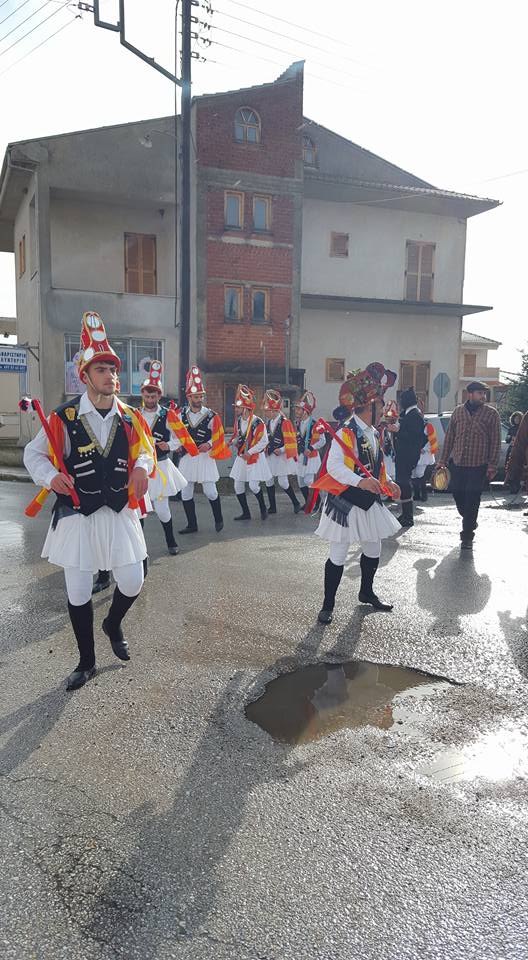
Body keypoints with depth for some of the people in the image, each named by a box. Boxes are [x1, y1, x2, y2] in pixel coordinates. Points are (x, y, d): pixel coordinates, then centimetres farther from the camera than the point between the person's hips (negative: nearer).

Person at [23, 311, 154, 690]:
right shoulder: (64, 419, -10)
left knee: (133, 582, 5)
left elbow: (146, 448, 16)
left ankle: (113, 624, 42)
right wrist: (50, 476, -17)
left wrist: (141, 467, -6)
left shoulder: (130, 418, -1)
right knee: (78, 593, 8)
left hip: (119, 514, 2)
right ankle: (87, 662, 30)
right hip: (76, 517, -2)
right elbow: (33, 453, 2)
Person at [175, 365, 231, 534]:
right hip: (186, 457, 3)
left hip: (205, 457, -3)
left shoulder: (211, 415, -4)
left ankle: (218, 519, 23)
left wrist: (209, 444, -19)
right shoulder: (181, 414, 4)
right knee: (185, 493, 5)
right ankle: (192, 525, 18)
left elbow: (218, 435, -2)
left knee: (210, 491, 0)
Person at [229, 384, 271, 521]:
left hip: (255, 458, -7)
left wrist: (250, 452, -19)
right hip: (241, 457, 7)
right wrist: (234, 441, 0)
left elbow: (264, 441, -16)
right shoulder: (238, 421, 4)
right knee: (238, 487, 4)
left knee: (253, 486, -12)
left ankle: (263, 509, 13)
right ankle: (246, 513, 17)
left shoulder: (257, 422, -17)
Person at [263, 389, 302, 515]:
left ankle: (296, 503, 13)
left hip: (282, 456, -7)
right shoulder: (268, 423, 9)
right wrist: (266, 448, 8)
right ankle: (272, 507, 15)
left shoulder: (285, 422, -14)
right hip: (270, 456, 7)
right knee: (268, 480, 5)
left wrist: (281, 450, -21)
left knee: (283, 482, -7)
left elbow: (291, 440, -14)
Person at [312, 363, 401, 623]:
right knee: (338, 555, 0)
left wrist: (387, 483, 4)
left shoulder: (374, 433, 10)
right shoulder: (346, 432, -18)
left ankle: (366, 592, 40)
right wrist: (360, 482, -37)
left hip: (369, 502, 8)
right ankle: (328, 604, 14)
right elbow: (333, 466, -26)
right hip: (346, 502, -8)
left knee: (373, 551, 18)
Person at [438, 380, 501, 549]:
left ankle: (467, 536, 10)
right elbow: (449, 437, 11)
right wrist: (443, 460, 8)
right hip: (457, 464, 3)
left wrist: (492, 465, -8)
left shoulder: (491, 413, -1)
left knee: (472, 502, -1)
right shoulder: (458, 411, 7)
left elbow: (495, 442, -2)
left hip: (478, 466, -3)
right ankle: (470, 523, 37)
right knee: (458, 496, 10)